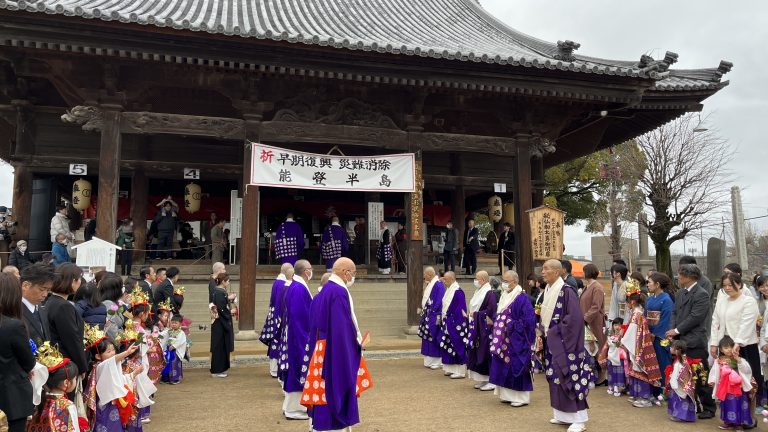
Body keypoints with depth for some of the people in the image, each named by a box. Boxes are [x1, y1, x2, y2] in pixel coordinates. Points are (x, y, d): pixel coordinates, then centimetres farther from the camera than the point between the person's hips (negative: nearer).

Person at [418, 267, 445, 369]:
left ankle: (435, 362, 6)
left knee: (433, 337, -3)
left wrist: (438, 316, -22)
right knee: (427, 338, 12)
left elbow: (440, 301, -20)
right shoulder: (429, 284, 12)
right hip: (427, 315, 9)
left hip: (433, 316, -9)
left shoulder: (438, 285, -16)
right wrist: (423, 310, 14)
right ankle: (429, 361, 20)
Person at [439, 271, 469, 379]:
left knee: (457, 346, -2)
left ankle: (460, 371, 6)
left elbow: (461, 309, -20)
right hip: (448, 322, 9)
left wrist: (457, 325, -20)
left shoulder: (458, 291, -18)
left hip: (455, 323, -9)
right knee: (448, 346, 13)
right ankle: (451, 369, 23)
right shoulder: (449, 290, 11)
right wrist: (443, 319, 14)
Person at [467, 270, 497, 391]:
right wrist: (471, 314, 4)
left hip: (485, 329, -9)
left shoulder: (489, 294, -15)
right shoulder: (478, 292, 13)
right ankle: (482, 380, 19)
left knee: (486, 353, -4)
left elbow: (490, 311, -21)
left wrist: (475, 314, -15)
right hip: (477, 329, 9)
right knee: (478, 353, 11)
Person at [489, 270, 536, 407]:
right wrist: (497, 324, 5)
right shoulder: (504, 296, 10)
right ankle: (509, 394, 22)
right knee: (505, 366, 11)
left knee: (516, 366, -2)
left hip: (516, 340, -8)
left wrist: (512, 325, -17)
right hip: (504, 340, 8)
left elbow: (529, 320, -19)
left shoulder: (522, 298, -15)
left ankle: (522, 397, 9)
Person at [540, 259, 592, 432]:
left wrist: (557, 331, -16)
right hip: (552, 341, 8)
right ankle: (563, 415, 23)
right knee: (556, 377, 12)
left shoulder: (567, 291, -16)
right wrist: (545, 331, 7)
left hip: (564, 342, -8)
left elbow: (575, 317, -22)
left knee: (569, 377, -3)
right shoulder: (547, 290, 10)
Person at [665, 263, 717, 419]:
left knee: (701, 377, 2)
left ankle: (709, 408, 15)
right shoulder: (680, 293, 12)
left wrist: (677, 330, -15)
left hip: (695, 342, -8)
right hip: (681, 341, 8)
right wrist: (672, 330, -3)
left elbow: (694, 317, -18)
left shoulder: (701, 295, -13)